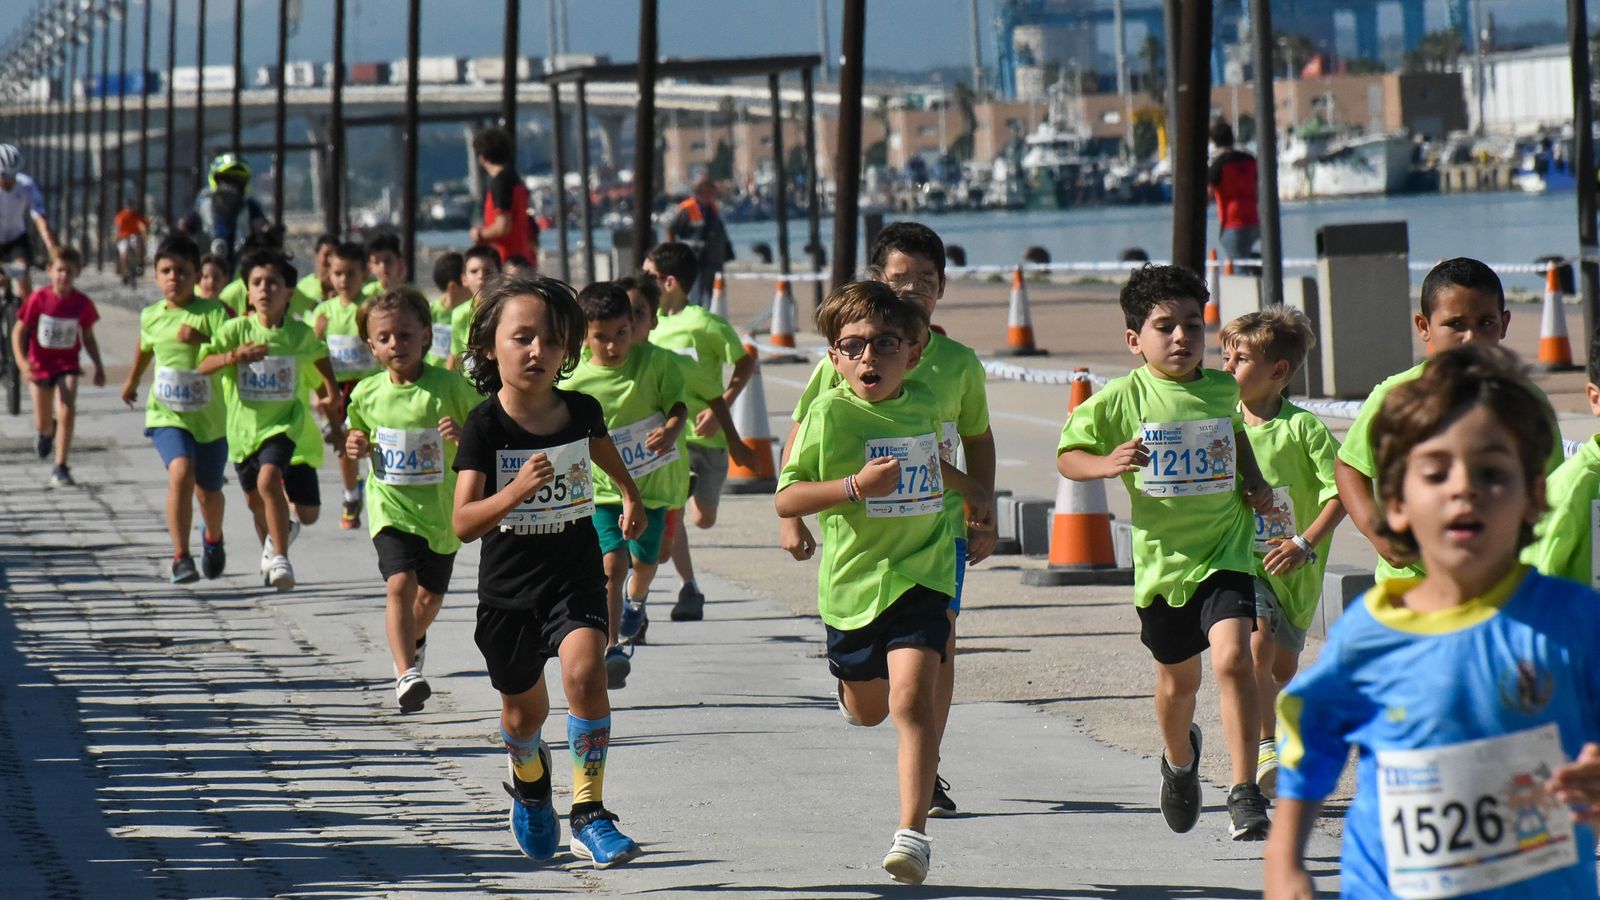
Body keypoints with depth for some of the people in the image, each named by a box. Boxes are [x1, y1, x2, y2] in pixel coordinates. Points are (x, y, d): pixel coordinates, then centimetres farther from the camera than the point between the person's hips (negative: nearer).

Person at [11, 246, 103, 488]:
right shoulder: (38, 299, -14)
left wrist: (98, 366, 5)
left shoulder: (82, 303, -9)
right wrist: (21, 361, -21)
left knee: (67, 411, -20)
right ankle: (47, 432, 51)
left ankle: (60, 467, -13)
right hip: (39, 366, 0)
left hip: (67, 365, 0)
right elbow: (19, 332, -7)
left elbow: (88, 336, 6)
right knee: (42, 423, 11)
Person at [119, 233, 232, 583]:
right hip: (167, 414, 0)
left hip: (211, 416, 0)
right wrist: (132, 380, 37)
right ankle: (180, 557, -21)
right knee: (181, 472, -26)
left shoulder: (213, 313, -13)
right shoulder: (150, 316, -1)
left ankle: (213, 538, 51)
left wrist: (199, 341, -34)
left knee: (208, 491, 17)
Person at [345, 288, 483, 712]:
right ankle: (407, 673, -24)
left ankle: (414, 638, 50)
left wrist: (465, 435, -25)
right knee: (400, 584, -22)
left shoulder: (448, 386, -10)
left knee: (430, 596, 17)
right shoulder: (366, 394, -1)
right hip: (391, 508, 0)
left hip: (441, 511, 0)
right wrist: (355, 446, -4)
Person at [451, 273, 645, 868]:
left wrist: (632, 497, 33)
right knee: (524, 705, 16)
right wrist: (515, 491, -38)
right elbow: (463, 523, -23)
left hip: (575, 577, 1)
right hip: (507, 586, -1)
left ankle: (589, 814, -19)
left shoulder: (581, 411, -6)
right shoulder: (485, 426, -16)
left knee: (585, 669, -26)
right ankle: (530, 780, 51)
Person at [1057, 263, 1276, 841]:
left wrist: (1254, 482, 8)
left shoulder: (1223, 390, 1)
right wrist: (1105, 463, -23)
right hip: (1162, 556, 0)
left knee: (1233, 658, -22)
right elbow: (1066, 455, -3)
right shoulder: (1123, 398, -8)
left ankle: (1245, 795, -18)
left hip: (1224, 551, 0)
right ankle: (1180, 760, 51)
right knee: (1178, 679, 18)